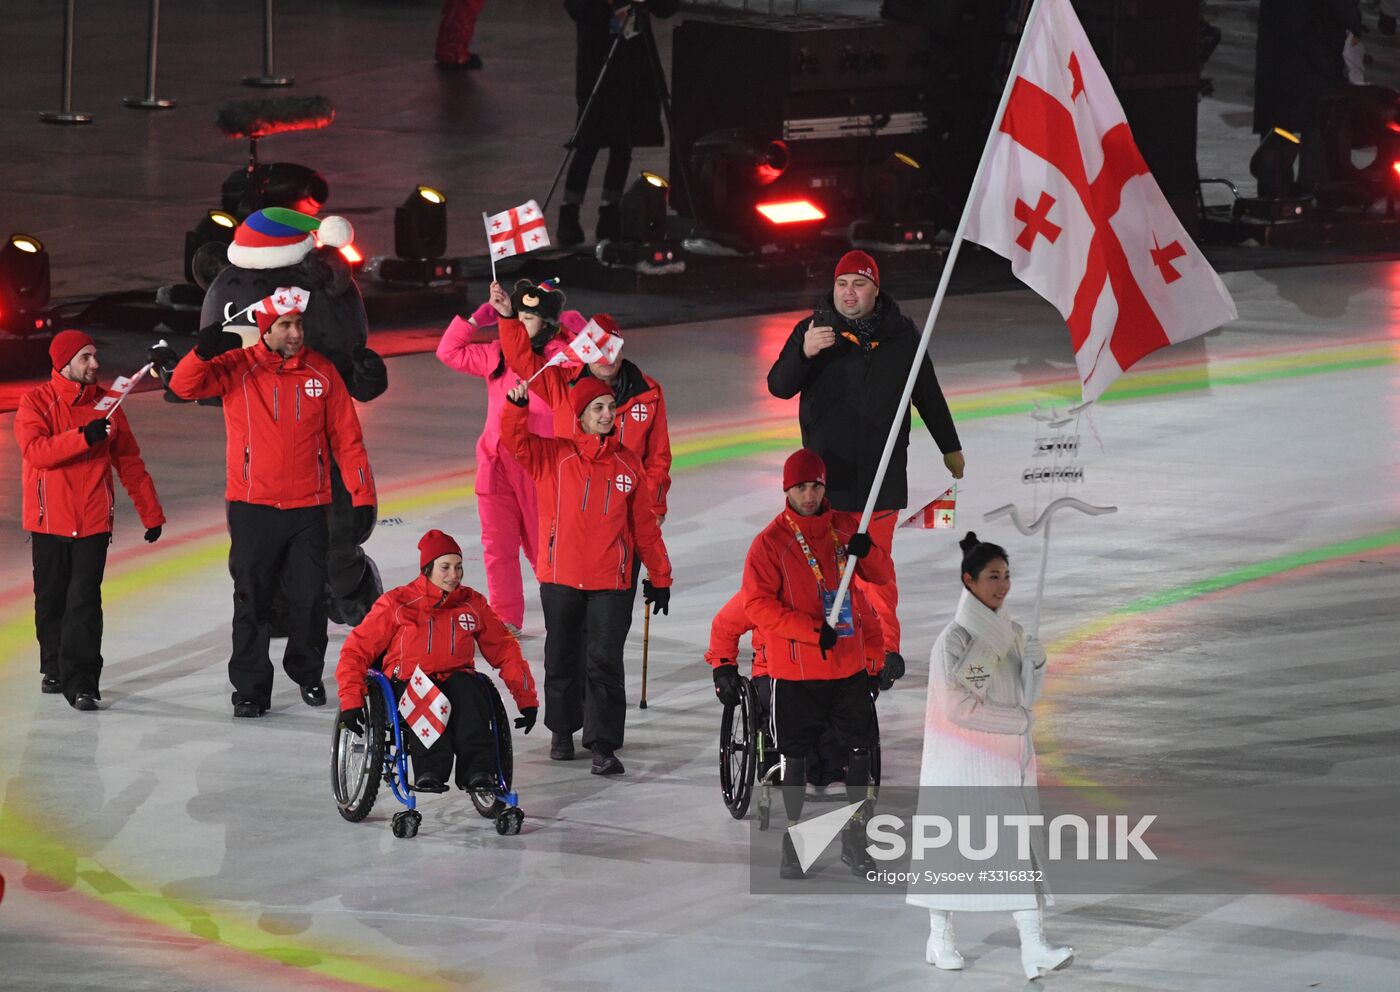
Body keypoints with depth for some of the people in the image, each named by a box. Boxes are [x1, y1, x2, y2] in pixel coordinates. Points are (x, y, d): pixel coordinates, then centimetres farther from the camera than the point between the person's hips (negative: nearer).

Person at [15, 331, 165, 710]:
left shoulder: (105, 404, 4)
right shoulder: (36, 402, -3)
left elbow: (130, 463, 10)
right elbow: (35, 450, -20)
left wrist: (151, 514, 12)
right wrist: (83, 436, -30)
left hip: (93, 522, 0)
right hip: (49, 520, 0)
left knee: (85, 601, -10)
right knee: (51, 600, 11)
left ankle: (80, 682, -13)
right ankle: (55, 668, 31)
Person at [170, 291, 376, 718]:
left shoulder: (321, 372, 3)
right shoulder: (238, 368, -3)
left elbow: (346, 437, 6)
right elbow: (184, 386, -15)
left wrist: (362, 495, 1)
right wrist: (204, 353, -35)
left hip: (307, 507, 2)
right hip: (253, 506, -1)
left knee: (310, 598, 5)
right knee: (252, 600, 2)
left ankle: (308, 674, 27)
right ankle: (250, 689, 8)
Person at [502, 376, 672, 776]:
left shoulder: (627, 464, 7)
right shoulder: (555, 456, 3)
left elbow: (644, 526, 12)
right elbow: (517, 442, -13)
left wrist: (659, 576, 13)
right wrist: (518, 407, -31)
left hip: (611, 583, 0)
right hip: (561, 578, 0)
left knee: (605, 663, -6)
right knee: (562, 659, 13)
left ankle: (604, 746, -4)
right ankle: (562, 731, 31)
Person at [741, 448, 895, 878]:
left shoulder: (846, 528, 6)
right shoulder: (771, 541, -6)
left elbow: (882, 577, 13)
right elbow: (758, 605, -12)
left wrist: (867, 552, -11)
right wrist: (814, 632, -21)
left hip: (850, 665, 3)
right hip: (796, 670, -3)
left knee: (859, 750, 5)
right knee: (796, 757, 3)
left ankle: (854, 840, 18)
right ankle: (794, 839, 16)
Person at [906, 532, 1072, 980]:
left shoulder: (1012, 632, 8)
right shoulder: (954, 639, -11)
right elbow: (957, 707, -16)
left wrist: (1035, 663, -4)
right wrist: (1015, 720, -10)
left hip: (1007, 757, 5)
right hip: (962, 758, -5)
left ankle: (1033, 945, -11)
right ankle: (940, 938, 18)